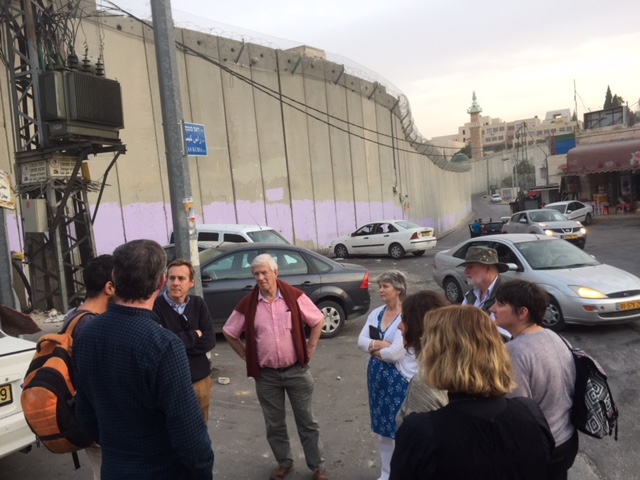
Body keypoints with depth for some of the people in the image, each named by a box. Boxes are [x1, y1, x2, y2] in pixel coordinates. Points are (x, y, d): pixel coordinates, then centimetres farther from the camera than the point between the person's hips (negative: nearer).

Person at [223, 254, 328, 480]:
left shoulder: (294, 296, -9)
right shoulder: (248, 304, -7)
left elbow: (318, 320, 1)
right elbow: (229, 332, 6)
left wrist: (310, 350, -2)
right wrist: (247, 356, 2)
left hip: (297, 370, -1)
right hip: (266, 375, 1)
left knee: (306, 421, 11)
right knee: (274, 424, 15)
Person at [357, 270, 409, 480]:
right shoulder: (376, 313, 4)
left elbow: (395, 353, -23)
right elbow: (361, 341, -2)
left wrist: (374, 348, -6)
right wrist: (383, 345, -17)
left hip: (399, 379, -7)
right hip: (377, 377, 7)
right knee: (383, 428, 18)